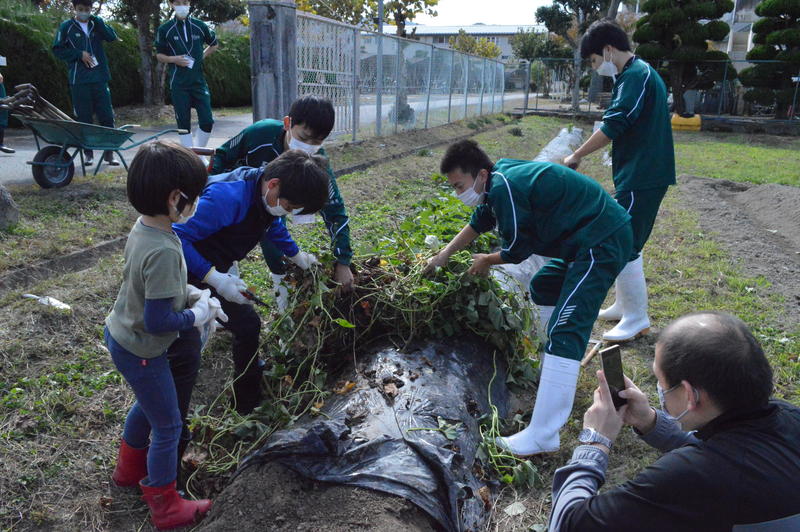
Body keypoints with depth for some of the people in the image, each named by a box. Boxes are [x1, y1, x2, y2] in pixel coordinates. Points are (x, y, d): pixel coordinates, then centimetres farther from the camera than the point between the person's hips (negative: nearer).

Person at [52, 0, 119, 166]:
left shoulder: (96, 24, 11)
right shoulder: (66, 27, 5)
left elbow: (112, 37, -5)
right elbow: (58, 49, 3)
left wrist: (95, 19, -11)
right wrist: (79, 54, -8)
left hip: (99, 78, 2)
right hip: (79, 80, -1)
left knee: (107, 116, -1)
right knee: (84, 118, 2)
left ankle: (109, 152, 6)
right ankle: (88, 153, 10)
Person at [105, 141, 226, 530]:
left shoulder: (142, 228, -5)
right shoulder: (163, 251, -34)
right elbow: (158, 321, -31)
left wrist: (194, 295, 1)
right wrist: (198, 315, -16)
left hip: (121, 335, 9)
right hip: (140, 351, -9)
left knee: (148, 405, 31)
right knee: (168, 425, 9)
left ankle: (129, 468, 54)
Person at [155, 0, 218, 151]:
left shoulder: (199, 26, 5)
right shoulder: (165, 29, 1)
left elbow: (214, 44, 21)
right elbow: (159, 55, 8)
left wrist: (202, 56, 6)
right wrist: (174, 59, -11)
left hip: (199, 81, 2)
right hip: (178, 84, -1)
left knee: (207, 122, -3)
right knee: (184, 124, 0)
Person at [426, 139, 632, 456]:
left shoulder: (504, 188, -20)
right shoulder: (501, 178, 11)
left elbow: (518, 250, -11)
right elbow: (479, 223, 28)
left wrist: (486, 261, 9)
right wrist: (444, 255, 33)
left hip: (601, 245, -11)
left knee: (564, 332, -16)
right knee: (543, 289, 28)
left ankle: (543, 436, -16)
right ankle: (556, 364, 42)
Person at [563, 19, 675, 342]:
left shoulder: (637, 75, -15)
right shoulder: (638, 74, 17)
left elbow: (612, 126, -22)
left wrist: (576, 156, -12)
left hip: (642, 179, -11)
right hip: (639, 176, 11)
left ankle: (637, 318, 5)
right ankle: (625, 305, 29)